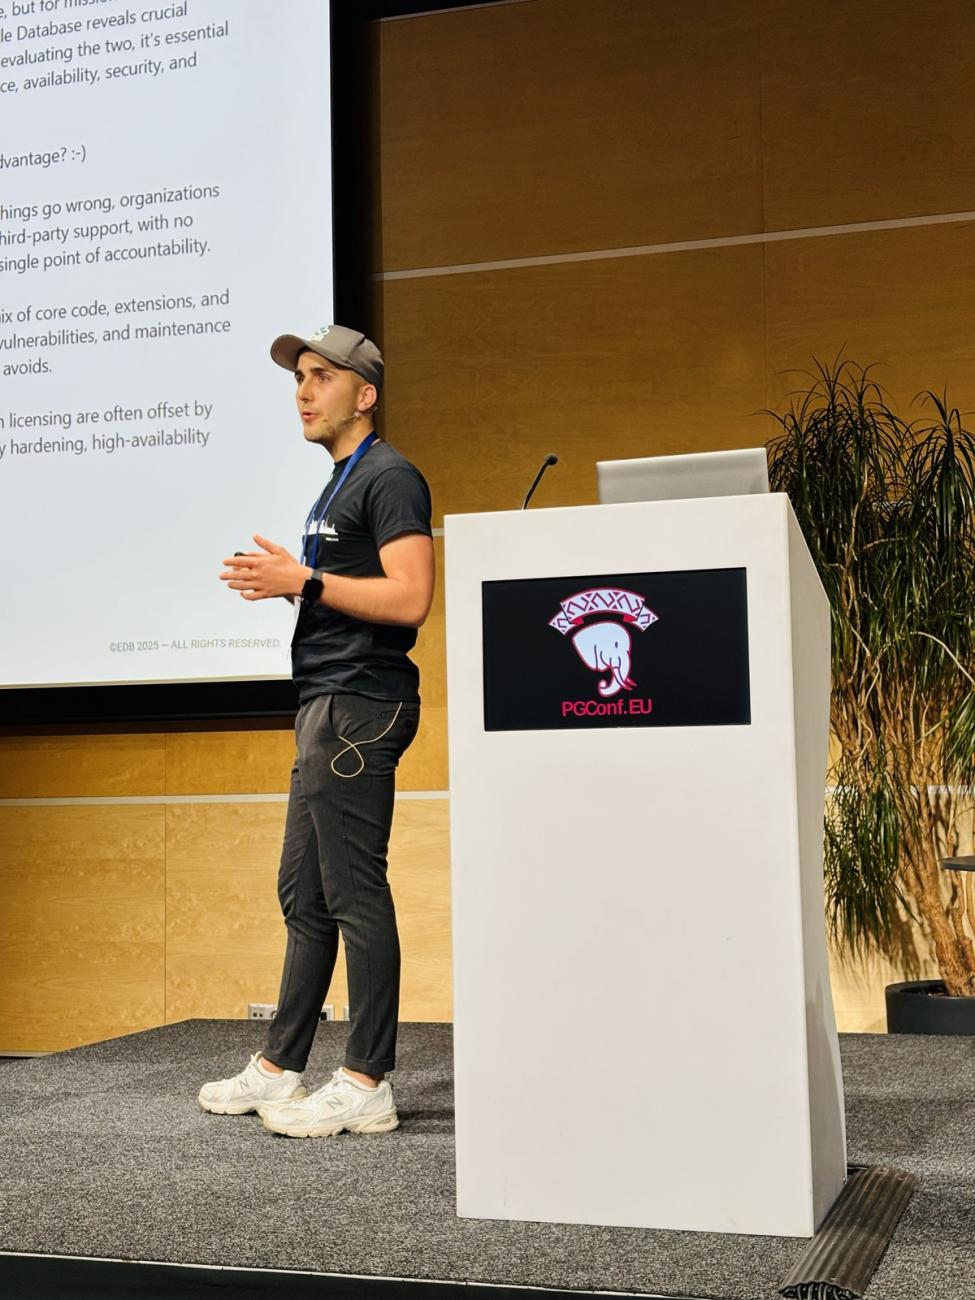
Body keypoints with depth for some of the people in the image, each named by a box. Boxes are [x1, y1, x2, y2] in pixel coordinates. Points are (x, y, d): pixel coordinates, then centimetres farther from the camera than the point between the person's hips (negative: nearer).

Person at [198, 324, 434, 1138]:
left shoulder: (389, 478, -9)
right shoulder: (340, 485, 21)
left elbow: (410, 598, -20)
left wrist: (304, 580, -18)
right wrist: (283, 582, 11)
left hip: (360, 705, -11)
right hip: (328, 705, 11)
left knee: (353, 895, -8)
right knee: (304, 895, 13)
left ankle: (368, 1086, -2)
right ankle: (280, 1069, 22)